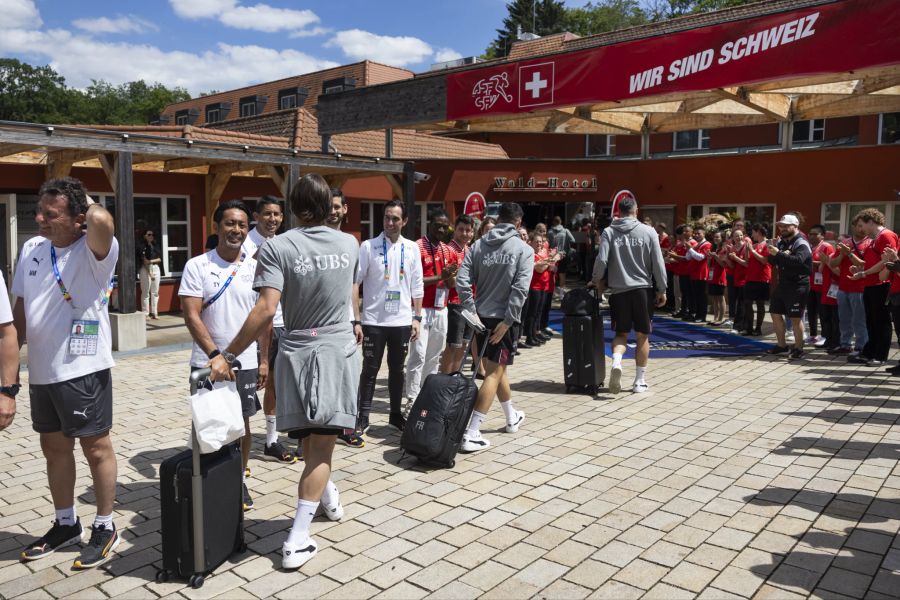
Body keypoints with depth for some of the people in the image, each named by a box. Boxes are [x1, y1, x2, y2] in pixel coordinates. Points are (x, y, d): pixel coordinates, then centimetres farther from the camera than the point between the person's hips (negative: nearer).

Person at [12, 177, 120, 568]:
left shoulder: (94, 252, -15)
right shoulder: (32, 248, 6)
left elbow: (102, 221, -39)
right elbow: (21, 307, 14)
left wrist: (89, 202, -17)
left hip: (82, 370, -7)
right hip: (40, 371, 7)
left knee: (96, 447, 5)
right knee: (54, 447, 18)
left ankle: (104, 528, 20)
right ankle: (65, 524, 34)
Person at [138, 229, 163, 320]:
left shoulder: (155, 246, 13)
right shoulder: (142, 247, -2)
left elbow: (159, 259, 7)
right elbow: (144, 261, -8)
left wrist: (151, 261, -12)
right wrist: (150, 273, -13)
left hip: (156, 268, 5)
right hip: (146, 269, -5)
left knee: (155, 292, 6)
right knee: (146, 292, -3)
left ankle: (154, 312, 11)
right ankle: (146, 313, 0)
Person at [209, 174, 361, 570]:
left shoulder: (277, 247, -9)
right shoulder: (350, 244, 2)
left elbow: (266, 309, -19)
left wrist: (228, 355, -15)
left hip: (297, 351, 0)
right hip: (340, 348, 1)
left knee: (310, 438, 19)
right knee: (322, 442, -1)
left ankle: (327, 494, 42)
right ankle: (297, 541, -2)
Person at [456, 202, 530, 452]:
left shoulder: (479, 245, 4)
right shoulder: (524, 249, -6)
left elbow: (462, 280, -5)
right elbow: (520, 289, -17)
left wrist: (472, 312, -3)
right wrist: (506, 321, -15)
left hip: (481, 316, 5)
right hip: (503, 318, -5)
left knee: (496, 368, 21)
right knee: (494, 373, -2)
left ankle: (512, 417, 41)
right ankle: (471, 434, -8)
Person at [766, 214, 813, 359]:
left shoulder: (801, 244, -11)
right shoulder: (782, 242, 13)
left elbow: (798, 260, -29)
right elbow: (771, 260, 5)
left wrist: (779, 254, -32)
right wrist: (782, 256, -14)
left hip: (797, 286, -8)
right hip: (782, 284, 8)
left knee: (795, 317, -5)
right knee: (775, 314, 10)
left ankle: (798, 348, 4)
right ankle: (781, 345, 21)